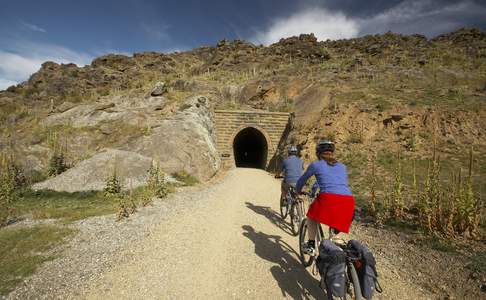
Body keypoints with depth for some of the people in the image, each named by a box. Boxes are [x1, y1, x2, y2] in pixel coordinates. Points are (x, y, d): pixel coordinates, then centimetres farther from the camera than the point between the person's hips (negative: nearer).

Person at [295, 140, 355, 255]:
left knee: (311, 215, 26)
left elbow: (301, 181, 25)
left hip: (328, 198, -3)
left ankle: (311, 245, 26)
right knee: (336, 221, 32)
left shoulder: (315, 164, 14)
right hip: (348, 201, 4)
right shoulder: (342, 166, 26)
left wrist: (298, 191, 46)